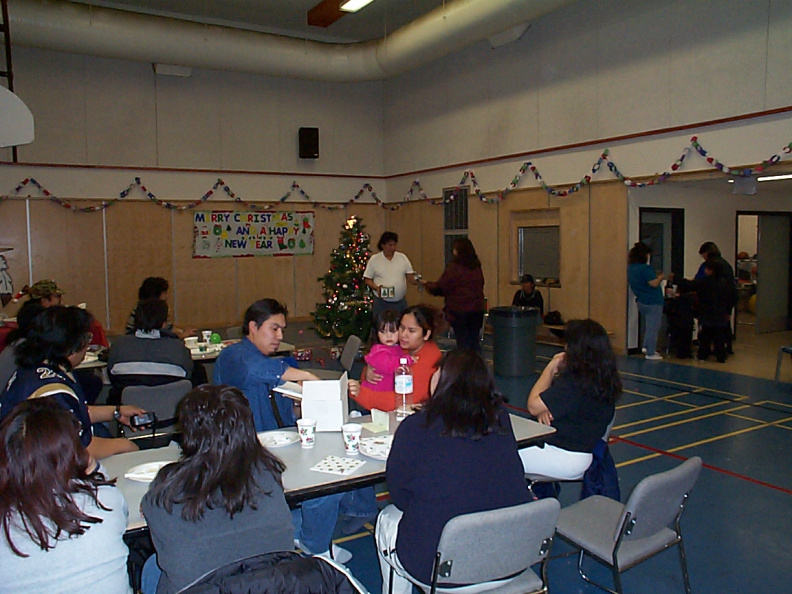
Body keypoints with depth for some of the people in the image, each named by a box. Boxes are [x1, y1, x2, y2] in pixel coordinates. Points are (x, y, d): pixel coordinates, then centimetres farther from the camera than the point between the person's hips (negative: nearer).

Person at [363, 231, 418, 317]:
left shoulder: (402, 257, 6)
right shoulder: (374, 259, 0)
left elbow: (410, 276, 6)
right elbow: (367, 279, 3)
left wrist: (417, 281, -16)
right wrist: (376, 287, -15)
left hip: (400, 302, 2)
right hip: (381, 303, -2)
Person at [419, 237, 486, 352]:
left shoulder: (454, 268, -13)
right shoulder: (476, 267, 6)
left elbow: (439, 288, -9)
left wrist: (426, 283, 10)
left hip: (459, 311, -6)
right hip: (477, 309, 6)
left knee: (463, 344, 2)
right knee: (475, 343, 13)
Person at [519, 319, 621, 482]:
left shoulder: (574, 383, -26)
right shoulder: (604, 380, 4)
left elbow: (533, 406, -17)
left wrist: (551, 367, -9)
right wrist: (545, 410, -10)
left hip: (564, 457, -10)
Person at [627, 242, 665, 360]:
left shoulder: (630, 268, 7)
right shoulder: (645, 268, -20)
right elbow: (654, 283, -21)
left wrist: (655, 276, 16)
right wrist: (660, 277, -3)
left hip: (641, 301, 9)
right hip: (653, 302, -9)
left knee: (648, 325, 24)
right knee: (653, 327, 0)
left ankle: (646, 346, 24)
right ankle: (650, 353, 4)